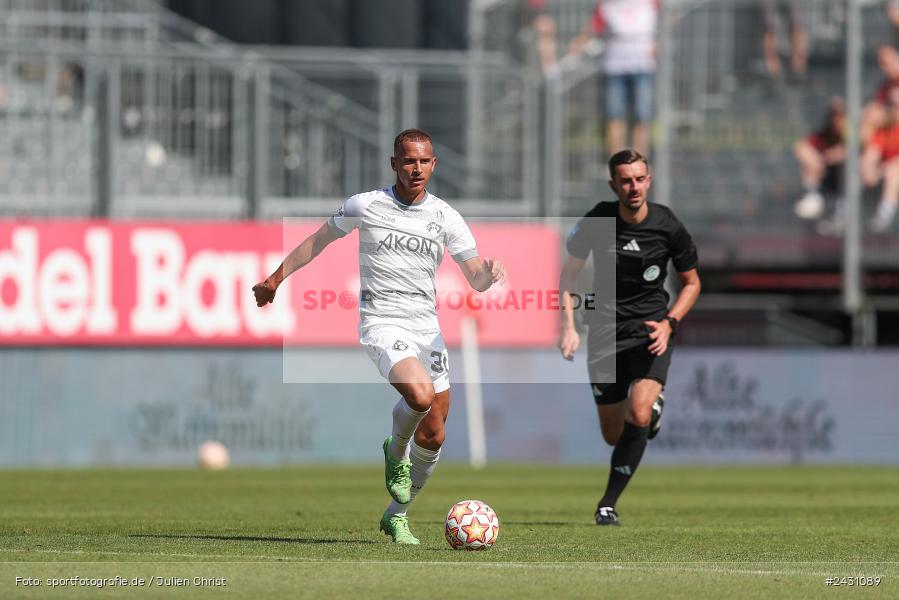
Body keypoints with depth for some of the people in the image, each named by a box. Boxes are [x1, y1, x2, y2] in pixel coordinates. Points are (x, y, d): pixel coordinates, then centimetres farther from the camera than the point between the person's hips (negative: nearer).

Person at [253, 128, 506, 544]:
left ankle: (397, 517, 25)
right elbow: (319, 240, 13)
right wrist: (276, 278, 17)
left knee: (432, 437, 5)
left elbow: (476, 280, 4)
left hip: (427, 327, 4)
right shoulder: (365, 206, -2)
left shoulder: (445, 217, 4)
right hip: (382, 322, -4)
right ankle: (396, 451, 1)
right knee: (420, 394, -31)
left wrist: (489, 274, -19)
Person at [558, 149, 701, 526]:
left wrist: (669, 323, -10)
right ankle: (654, 405, 43)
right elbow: (568, 273, 6)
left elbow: (691, 283, 6)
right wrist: (568, 325, -7)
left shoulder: (667, 226, -8)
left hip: (650, 328, -1)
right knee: (613, 435, 6)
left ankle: (608, 504, -11)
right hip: (606, 330, 2)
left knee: (638, 417, -24)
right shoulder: (596, 221, -7)